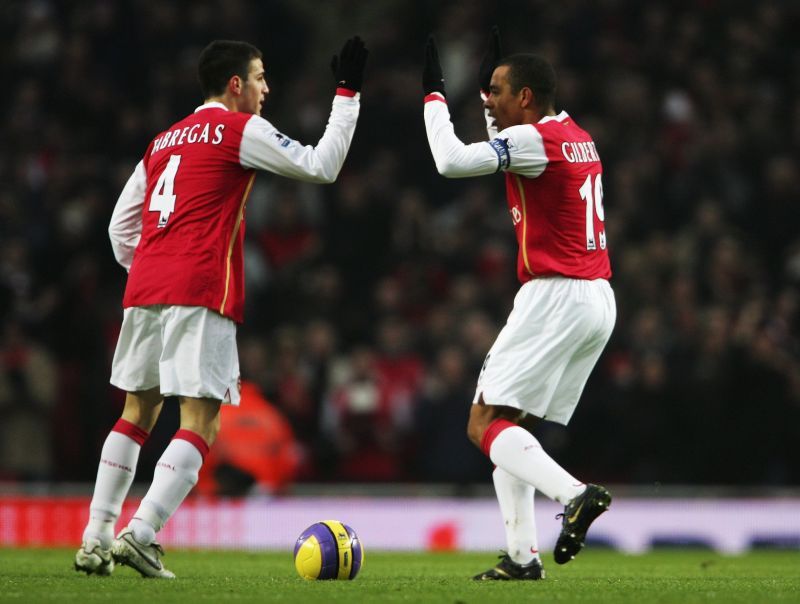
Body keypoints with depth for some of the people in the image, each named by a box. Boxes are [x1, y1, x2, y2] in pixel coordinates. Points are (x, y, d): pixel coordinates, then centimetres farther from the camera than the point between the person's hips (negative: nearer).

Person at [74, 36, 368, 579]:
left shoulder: (164, 141, 23)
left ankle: (96, 541, 12)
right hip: (200, 294, -7)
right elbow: (321, 166, 2)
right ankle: (140, 534, -18)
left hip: (144, 290, 7)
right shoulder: (239, 129, 2)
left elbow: (120, 224, 23)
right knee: (200, 423, -5)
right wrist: (348, 93, 8)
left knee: (137, 414, 16)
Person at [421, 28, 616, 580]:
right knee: (510, 425, 14)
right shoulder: (578, 138, 16)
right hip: (599, 300, 9)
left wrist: (434, 94, -3)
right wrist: (487, 89, 32)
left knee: (485, 424, -7)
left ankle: (574, 493, -27)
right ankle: (523, 555, 7)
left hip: (556, 296, -9)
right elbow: (504, 154, 35)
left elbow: (451, 161, -16)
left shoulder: (533, 139, -12)